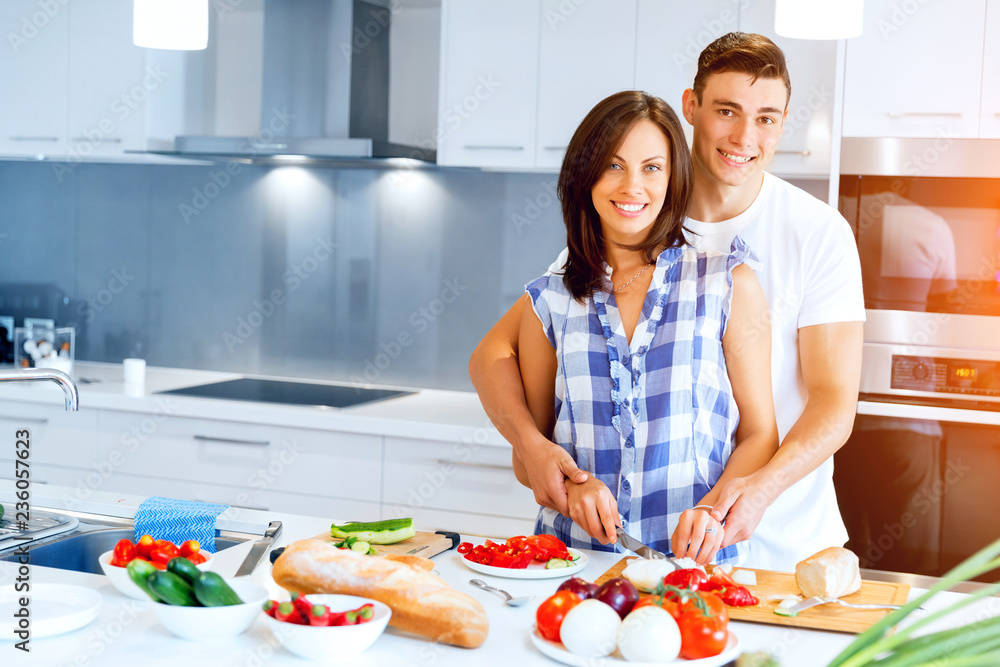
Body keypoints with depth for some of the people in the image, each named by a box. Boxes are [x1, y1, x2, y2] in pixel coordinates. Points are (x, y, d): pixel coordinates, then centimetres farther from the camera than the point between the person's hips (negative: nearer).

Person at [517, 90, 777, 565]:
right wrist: (569, 484, -7)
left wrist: (716, 507, -13)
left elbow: (759, 435, 5)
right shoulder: (549, 302, 9)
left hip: (695, 560, -1)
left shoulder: (729, 284, 5)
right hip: (573, 556, 1)